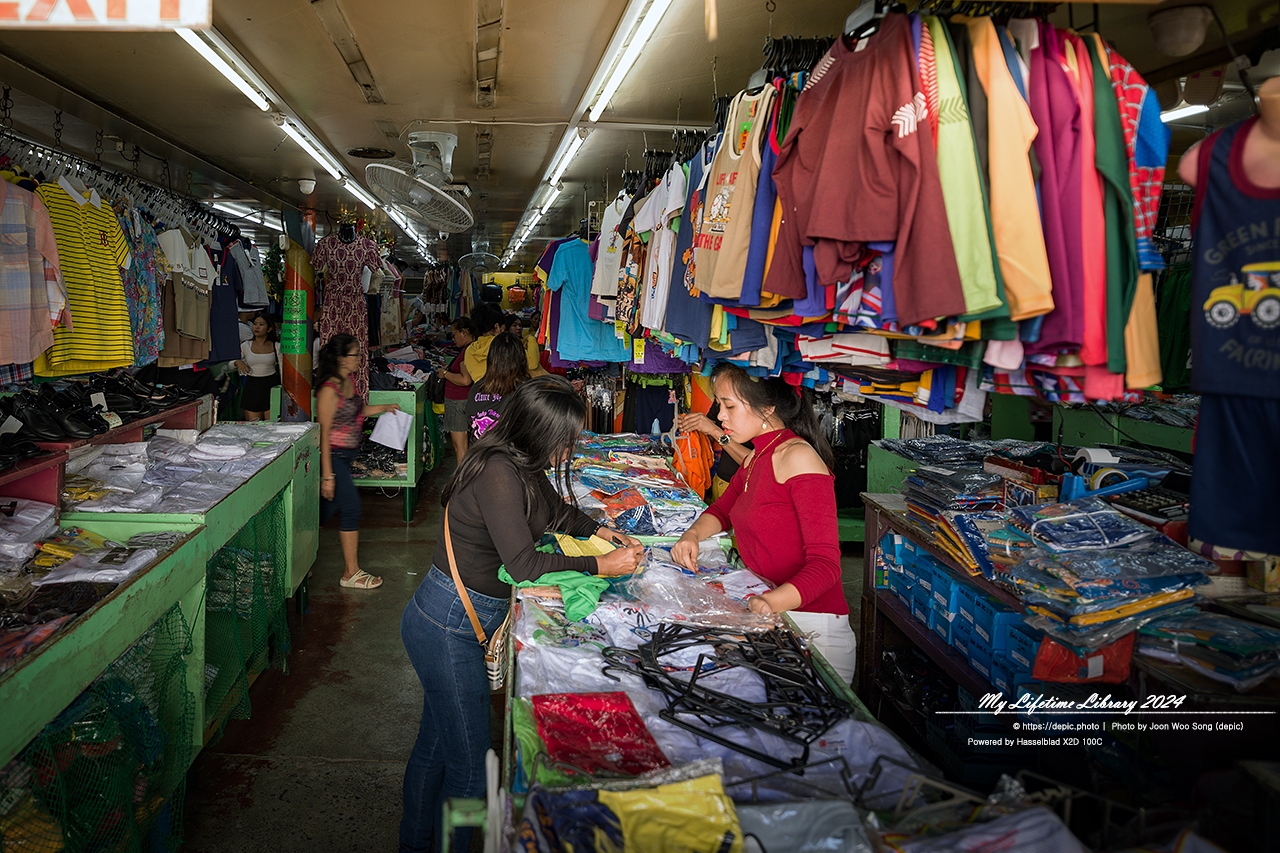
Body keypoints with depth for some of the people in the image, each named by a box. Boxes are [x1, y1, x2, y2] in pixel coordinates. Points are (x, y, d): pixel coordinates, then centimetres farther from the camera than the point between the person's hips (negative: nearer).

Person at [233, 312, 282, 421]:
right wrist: (238, 362, -11)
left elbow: (282, 370, 7)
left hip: (271, 387, -1)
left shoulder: (276, 346, 2)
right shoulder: (245, 346, 4)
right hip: (252, 387, 1)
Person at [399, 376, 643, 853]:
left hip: (444, 624, 9)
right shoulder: (498, 473, -25)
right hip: (449, 630, -9)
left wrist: (601, 531, 9)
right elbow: (524, 565, -26)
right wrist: (601, 566, -19)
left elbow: (554, 510, 23)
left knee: (434, 748, 24)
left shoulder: (519, 465, 3)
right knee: (468, 767, 3)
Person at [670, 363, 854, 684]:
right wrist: (692, 535, 6)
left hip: (809, 622, -8)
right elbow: (723, 510, 28)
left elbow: (825, 563, -21)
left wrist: (773, 602, -37)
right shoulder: (755, 459, 11)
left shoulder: (798, 458, -15)